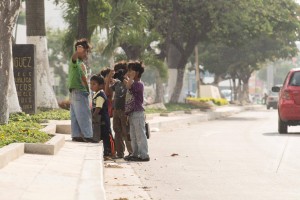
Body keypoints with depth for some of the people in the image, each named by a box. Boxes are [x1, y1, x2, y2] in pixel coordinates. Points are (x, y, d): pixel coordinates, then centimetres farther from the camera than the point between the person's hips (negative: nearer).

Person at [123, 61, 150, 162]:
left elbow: (129, 86, -30)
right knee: (133, 135, 14)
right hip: (132, 113, 10)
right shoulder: (133, 84, 17)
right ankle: (135, 154, 21)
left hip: (138, 113, -10)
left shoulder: (139, 84, -14)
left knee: (140, 134, -8)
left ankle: (144, 155, -6)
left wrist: (131, 77, -20)